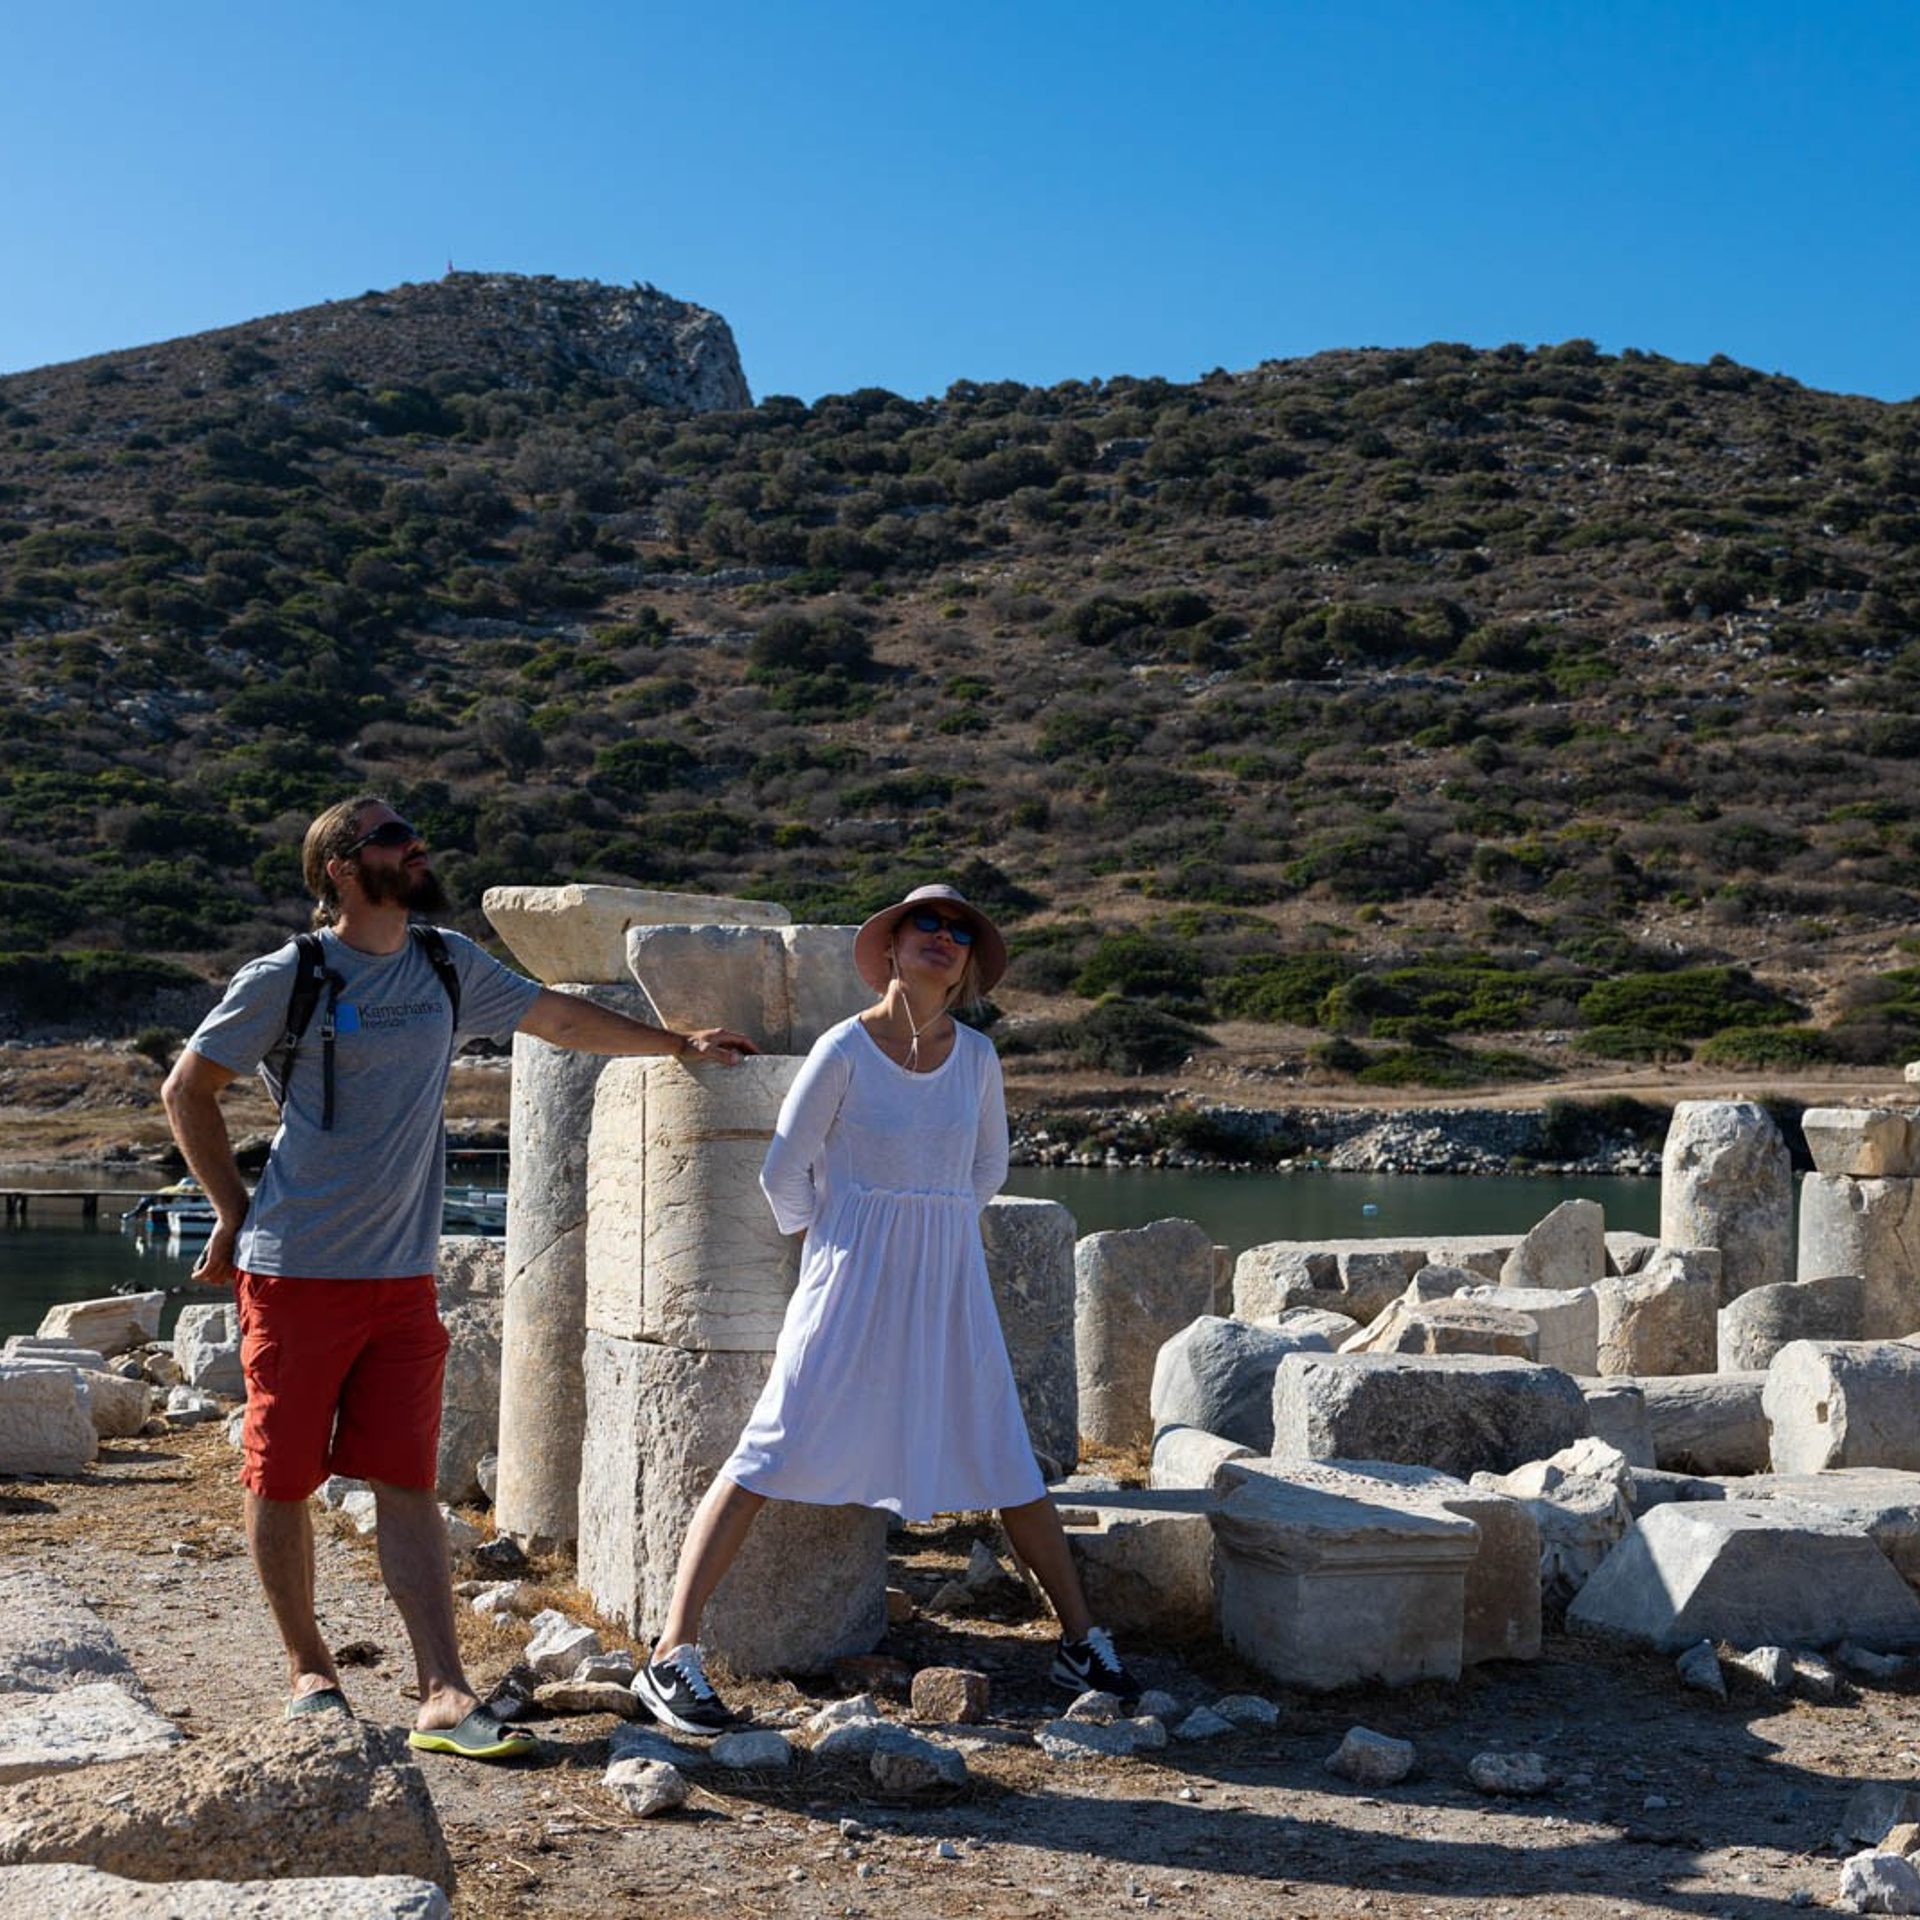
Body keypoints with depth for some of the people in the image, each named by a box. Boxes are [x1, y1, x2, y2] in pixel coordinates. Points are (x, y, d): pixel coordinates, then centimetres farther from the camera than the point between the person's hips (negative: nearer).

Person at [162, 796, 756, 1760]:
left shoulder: (447, 964, 9)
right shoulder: (288, 979, -6)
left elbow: (557, 1015, 22)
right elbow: (187, 1090, 4)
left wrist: (680, 1042, 27)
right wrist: (235, 1212, 3)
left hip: (401, 1278, 3)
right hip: (296, 1272, -3)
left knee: (406, 1482, -1)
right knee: (282, 1477, 5)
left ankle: (445, 1696, -4)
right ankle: (309, 1670, 22)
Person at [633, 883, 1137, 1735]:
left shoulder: (976, 1055, 4)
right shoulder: (844, 1049, -8)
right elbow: (783, 1169, -1)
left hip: (949, 1285, 4)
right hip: (851, 1281, -4)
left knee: (1004, 1461, 9)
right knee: (771, 1454, -9)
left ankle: (1081, 1641, 22)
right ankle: (671, 1655, -6)